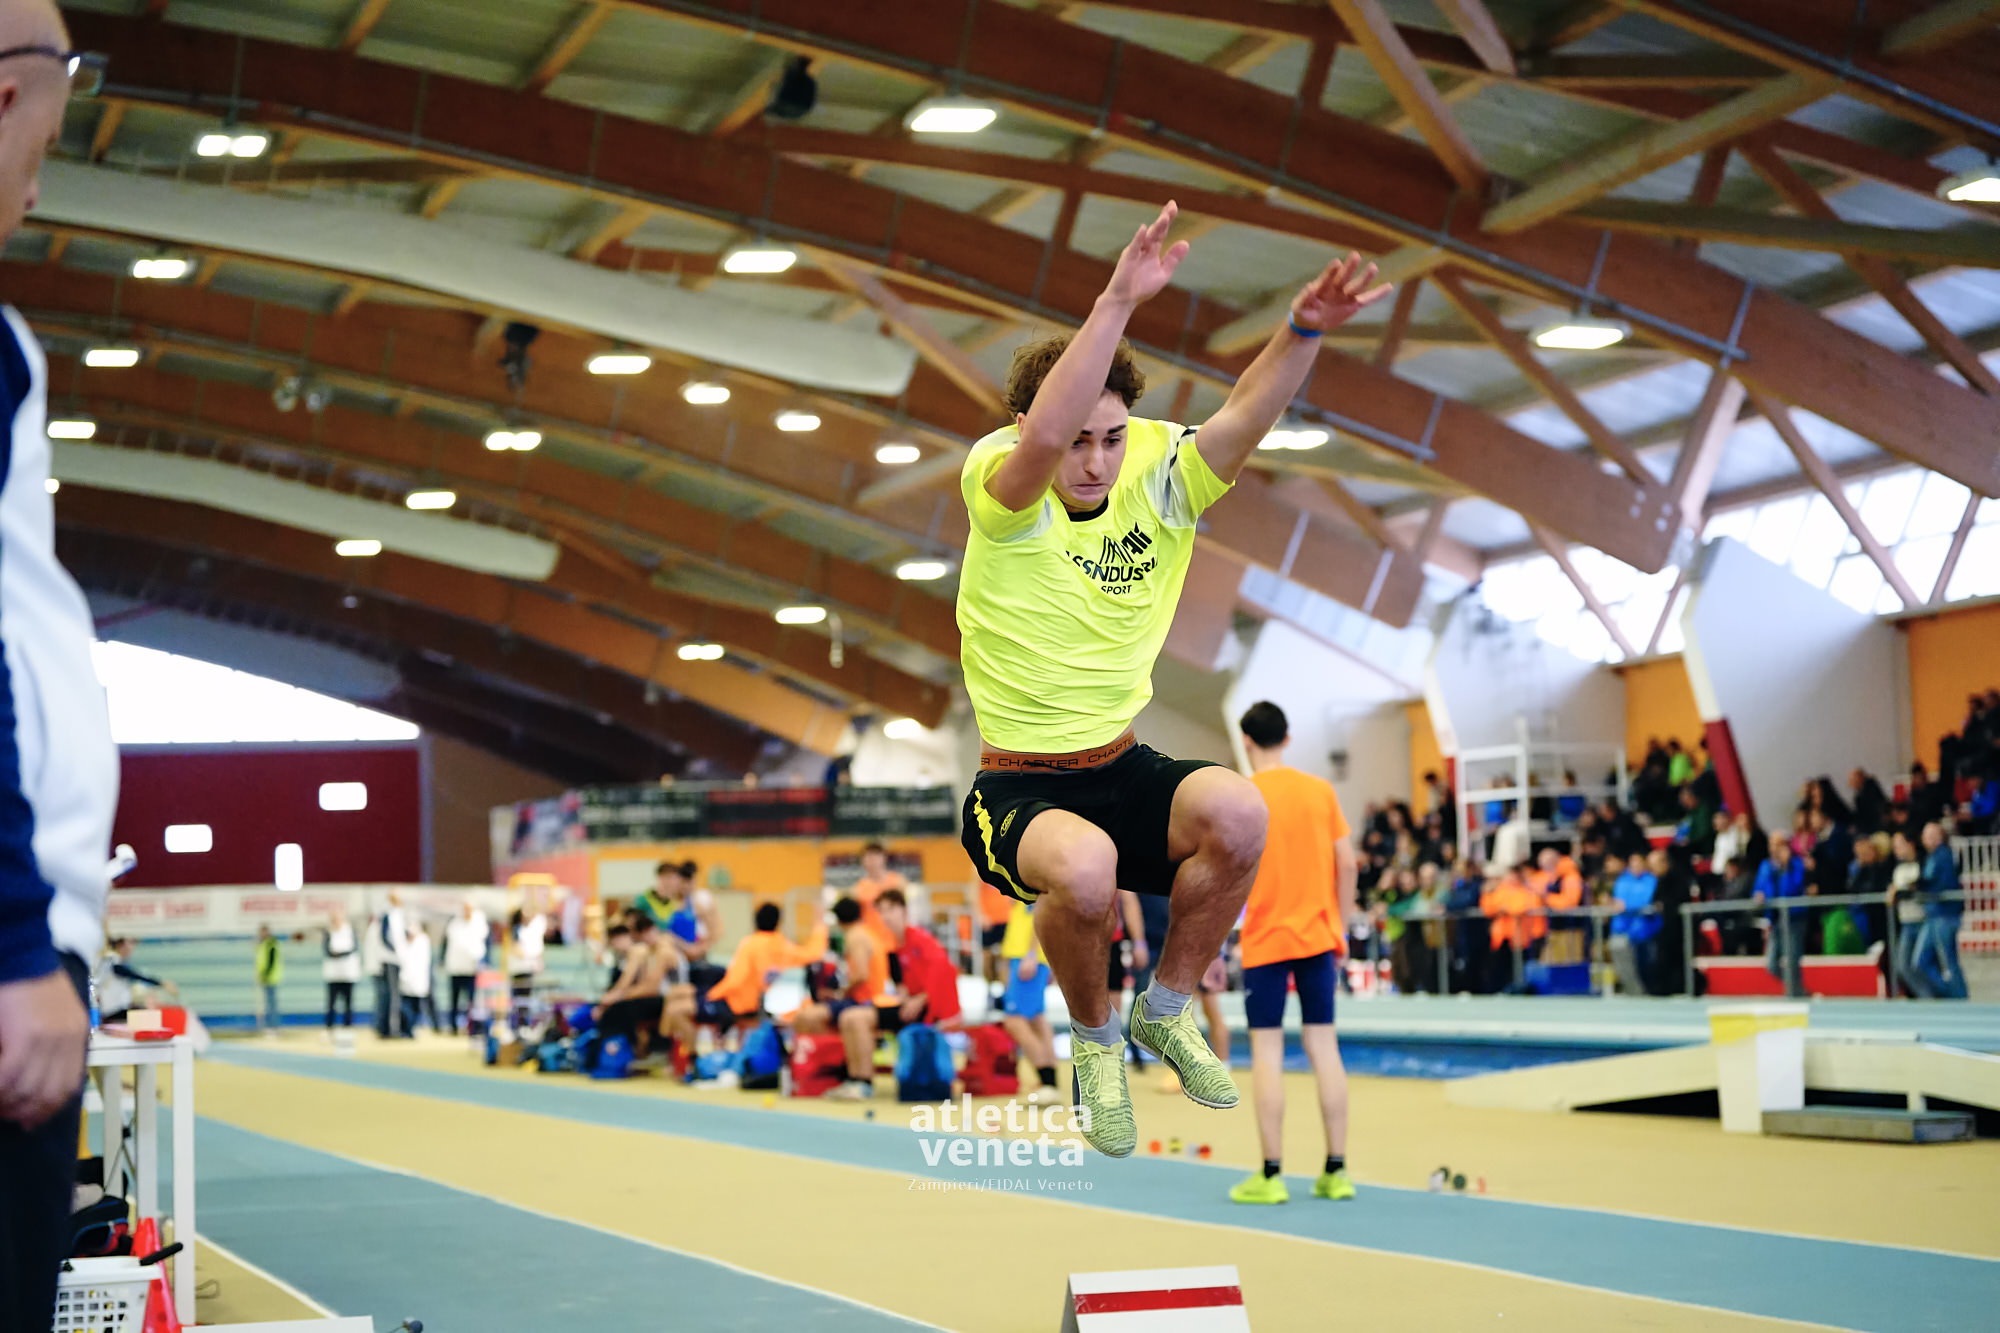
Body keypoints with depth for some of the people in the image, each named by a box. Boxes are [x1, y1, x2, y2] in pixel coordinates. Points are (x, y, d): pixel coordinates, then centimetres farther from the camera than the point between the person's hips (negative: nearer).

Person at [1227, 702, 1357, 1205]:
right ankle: (1336, 1172, 7)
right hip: (1318, 937, 4)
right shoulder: (1321, 791, 4)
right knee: (1323, 1045, 7)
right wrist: (1341, 927, 14)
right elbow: (1346, 864, 4)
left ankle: (1271, 1176, -1)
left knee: (1267, 1051, -1)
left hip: (1265, 941, -4)